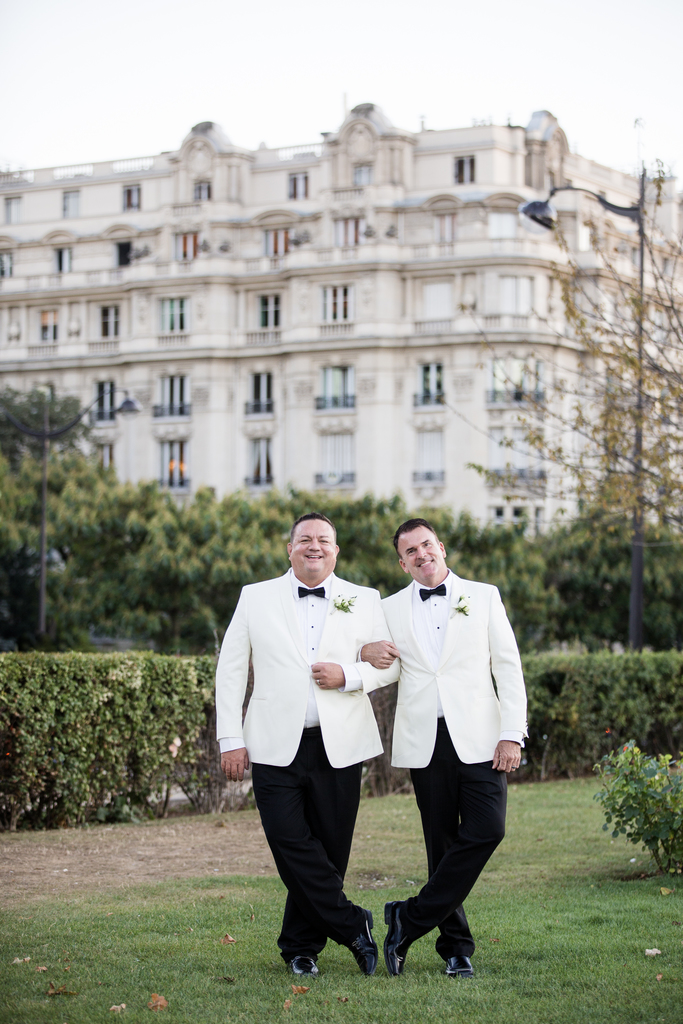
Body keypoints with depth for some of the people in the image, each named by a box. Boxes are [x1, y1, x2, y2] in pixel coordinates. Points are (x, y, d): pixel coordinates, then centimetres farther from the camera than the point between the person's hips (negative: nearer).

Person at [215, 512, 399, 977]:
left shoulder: (365, 601, 11)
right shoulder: (256, 598, 9)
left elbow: (390, 664, 10)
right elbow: (230, 670, 9)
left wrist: (349, 676, -10)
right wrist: (230, 739, 1)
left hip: (339, 747, 1)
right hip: (277, 746, -1)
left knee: (329, 850, 3)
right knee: (291, 844, -13)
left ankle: (301, 947, 18)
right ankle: (353, 926, 1)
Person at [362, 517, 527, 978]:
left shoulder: (484, 596, 9)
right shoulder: (391, 609, 12)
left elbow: (508, 667, 5)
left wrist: (512, 735, -5)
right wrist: (365, 651, -1)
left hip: (477, 738, -1)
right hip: (425, 744, 1)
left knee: (487, 830, -15)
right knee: (442, 845, 2)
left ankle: (411, 919, -6)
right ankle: (456, 946, 12)